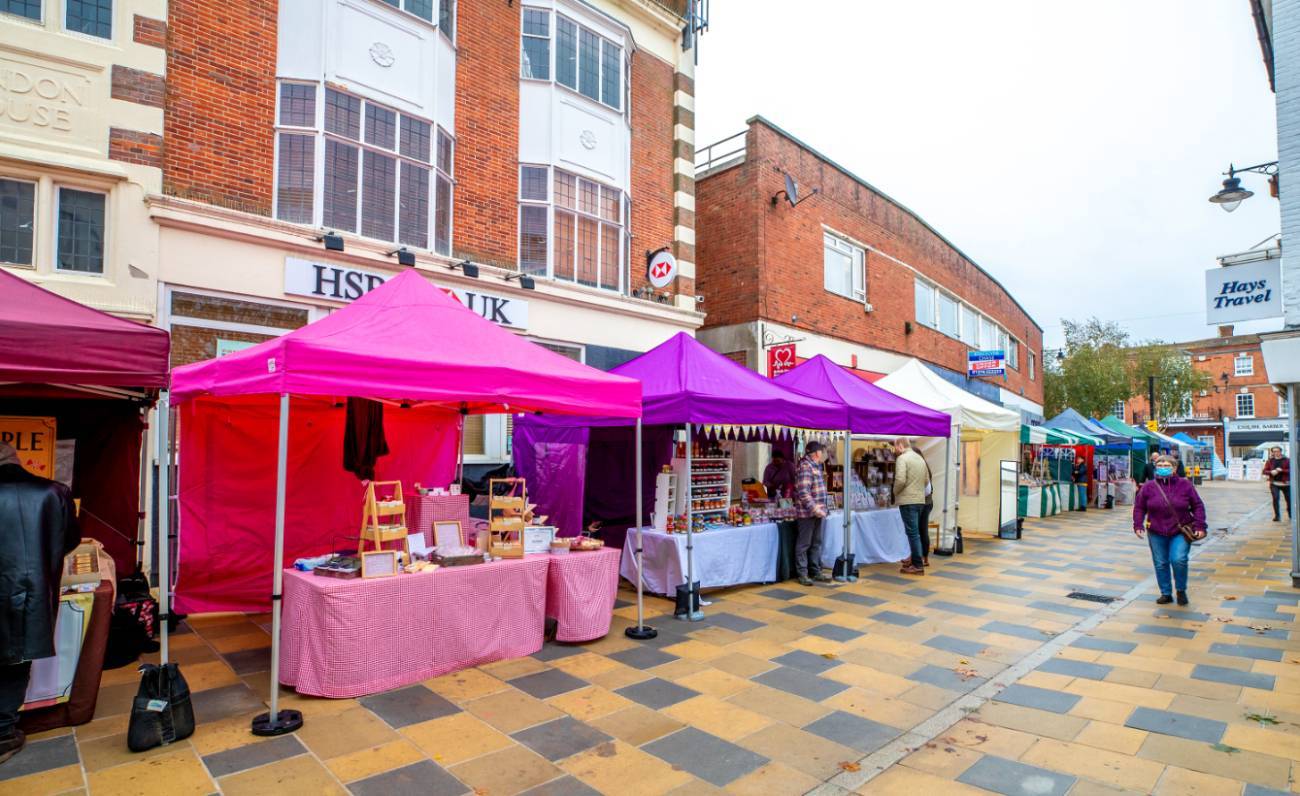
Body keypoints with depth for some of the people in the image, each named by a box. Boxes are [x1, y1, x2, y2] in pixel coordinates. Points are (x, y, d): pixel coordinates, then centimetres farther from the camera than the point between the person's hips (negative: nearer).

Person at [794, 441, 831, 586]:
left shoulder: (815, 466, 14)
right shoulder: (805, 467, -17)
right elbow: (803, 492, -24)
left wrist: (822, 508, 17)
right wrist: (814, 509, -24)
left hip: (817, 511, 10)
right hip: (807, 513, -10)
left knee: (816, 543, 16)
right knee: (804, 544, 0)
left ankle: (816, 571, 25)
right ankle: (802, 574, 7)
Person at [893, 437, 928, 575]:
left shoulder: (902, 458, -11)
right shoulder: (920, 458, 14)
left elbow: (900, 480, -20)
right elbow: (926, 481, 18)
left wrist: (895, 492, -4)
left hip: (907, 500, -8)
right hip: (920, 500, 8)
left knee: (912, 532, -4)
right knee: (915, 532, 16)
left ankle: (918, 565, -2)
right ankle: (916, 560, 22)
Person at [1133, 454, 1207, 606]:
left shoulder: (1185, 485, 0)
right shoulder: (1149, 487, 0)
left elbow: (1197, 506, 5)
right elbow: (1139, 507, 7)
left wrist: (1199, 525, -4)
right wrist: (1138, 525, -3)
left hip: (1181, 532, -2)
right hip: (1156, 533, 2)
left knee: (1179, 560, -16)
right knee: (1160, 564, 7)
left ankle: (1181, 590, 9)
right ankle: (1166, 593, 22)